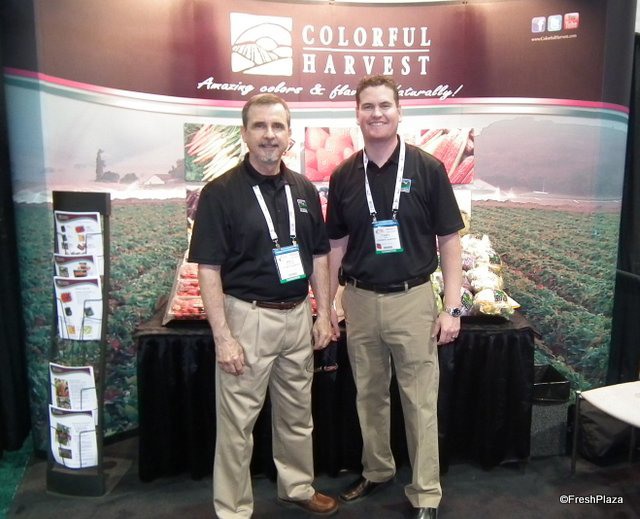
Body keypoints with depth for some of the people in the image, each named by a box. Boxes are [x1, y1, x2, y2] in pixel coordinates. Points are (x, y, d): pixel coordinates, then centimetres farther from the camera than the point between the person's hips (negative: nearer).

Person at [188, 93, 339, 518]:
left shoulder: (304, 189, 6)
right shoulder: (221, 192, -10)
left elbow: (318, 257, 11)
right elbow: (208, 270, -12)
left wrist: (324, 315, 5)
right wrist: (223, 337, -16)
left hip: (298, 315, 5)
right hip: (247, 318, -5)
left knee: (297, 413, 19)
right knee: (238, 422, 6)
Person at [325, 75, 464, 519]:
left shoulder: (428, 169, -4)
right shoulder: (344, 176, 4)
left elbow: (449, 241, -3)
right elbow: (337, 245, 10)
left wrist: (452, 308, -8)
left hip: (412, 299, -3)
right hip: (359, 301, 3)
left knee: (420, 402, 5)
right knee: (369, 396, 17)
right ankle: (376, 471, 37)